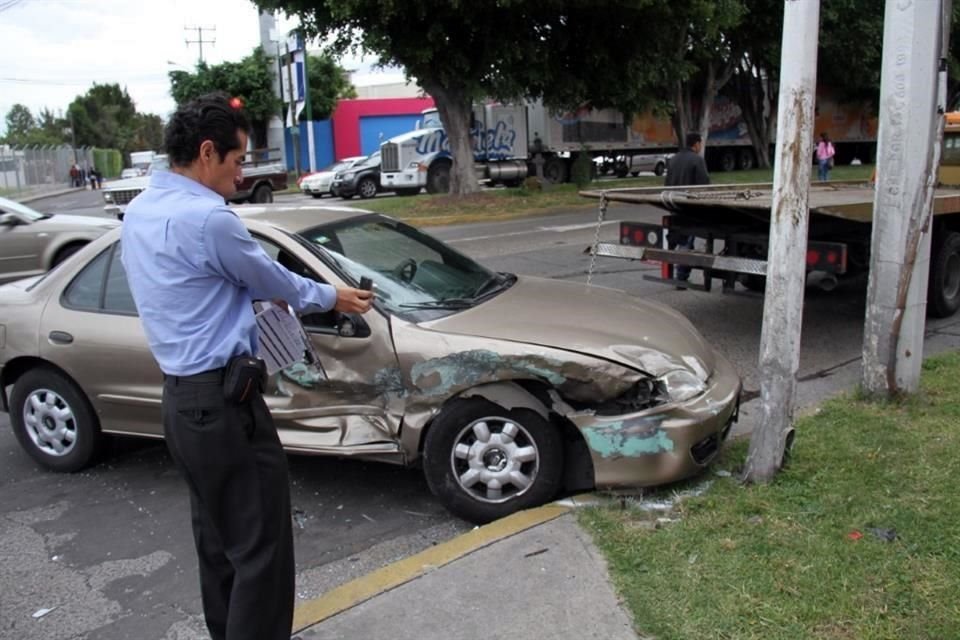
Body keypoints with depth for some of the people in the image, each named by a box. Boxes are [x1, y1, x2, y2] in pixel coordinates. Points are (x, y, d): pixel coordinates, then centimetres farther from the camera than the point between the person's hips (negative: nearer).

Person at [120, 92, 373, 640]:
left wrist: (261, 292, 23)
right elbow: (275, 282, -6)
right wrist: (333, 297, 11)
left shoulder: (140, 211, 10)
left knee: (219, 539, 20)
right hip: (222, 401, -10)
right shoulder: (206, 218, -19)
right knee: (261, 543, -2)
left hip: (182, 400, 10)